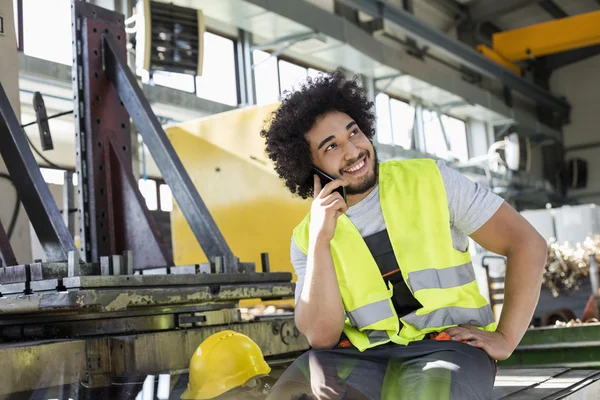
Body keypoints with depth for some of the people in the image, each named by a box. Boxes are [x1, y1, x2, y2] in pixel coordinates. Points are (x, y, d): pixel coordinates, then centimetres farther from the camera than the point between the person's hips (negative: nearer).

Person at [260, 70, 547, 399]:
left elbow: (528, 244, -1)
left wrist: (505, 339, -7)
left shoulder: (431, 181, -3)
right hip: (364, 355, 2)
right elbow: (322, 336, -9)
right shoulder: (306, 238, 2)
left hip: (450, 345, -2)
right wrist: (319, 241, -17)